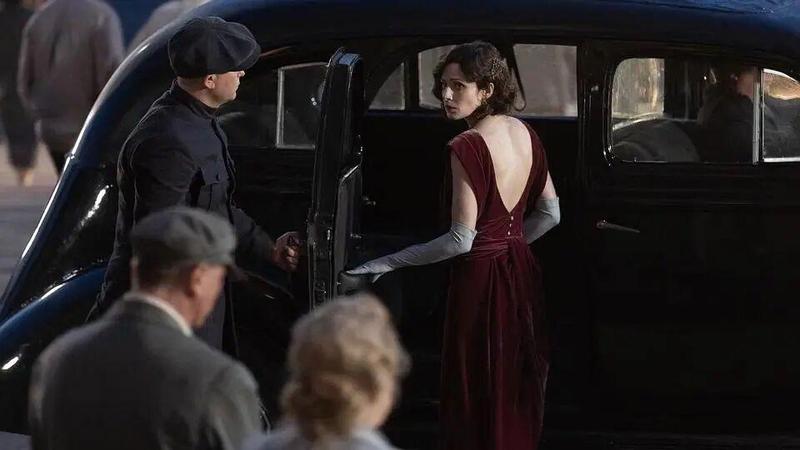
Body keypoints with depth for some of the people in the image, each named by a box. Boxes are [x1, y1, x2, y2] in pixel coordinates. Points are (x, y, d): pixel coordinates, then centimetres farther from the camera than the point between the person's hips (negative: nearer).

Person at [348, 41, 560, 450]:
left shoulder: (468, 148, -21)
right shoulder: (524, 134, 2)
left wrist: (386, 264, -16)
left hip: (480, 278, -8)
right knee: (517, 393, 17)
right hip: (521, 274, 8)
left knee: (474, 400, 1)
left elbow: (460, 240, -21)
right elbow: (550, 213, 10)